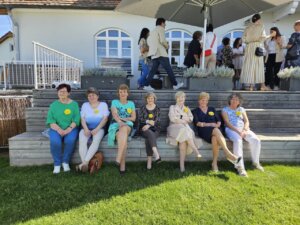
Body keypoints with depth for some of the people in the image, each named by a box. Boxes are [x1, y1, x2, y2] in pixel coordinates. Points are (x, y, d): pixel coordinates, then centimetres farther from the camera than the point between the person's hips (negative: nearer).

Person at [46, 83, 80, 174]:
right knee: (55, 141, -30)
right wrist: (59, 130, -17)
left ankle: (65, 162, -10)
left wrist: (68, 129, -18)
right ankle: (57, 164, -9)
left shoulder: (74, 104, 6)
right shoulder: (53, 105, 10)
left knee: (70, 140, -32)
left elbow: (76, 119, -4)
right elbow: (50, 120, -1)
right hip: (56, 129, 1)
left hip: (71, 129, -1)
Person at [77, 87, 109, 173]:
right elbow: (82, 119, 8)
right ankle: (85, 164, -33)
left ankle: (85, 163, -37)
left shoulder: (103, 105, 10)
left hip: (99, 128, -2)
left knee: (96, 141, -34)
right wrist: (86, 129, -13)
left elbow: (105, 119, -1)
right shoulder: (85, 105, 18)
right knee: (82, 141, -30)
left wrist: (96, 129, -15)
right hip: (86, 128, 2)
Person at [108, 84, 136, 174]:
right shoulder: (114, 102, 15)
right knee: (124, 138, -37)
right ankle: (122, 164, -38)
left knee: (124, 129, -40)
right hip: (116, 124, 0)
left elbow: (133, 118, 11)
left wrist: (122, 118, -5)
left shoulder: (131, 103, 21)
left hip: (128, 125, 1)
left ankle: (118, 159, -45)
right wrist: (120, 122, -26)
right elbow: (114, 114, -4)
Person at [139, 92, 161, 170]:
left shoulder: (157, 109, 10)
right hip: (144, 129, 0)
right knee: (150, 134, -34)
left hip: (155, 129, 0)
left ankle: (149, 160, -31)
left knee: (148, 139, -30)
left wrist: (148, 125, -16)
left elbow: (158, 121, -2)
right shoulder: (143, 108, 13)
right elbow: (140, 119, 2)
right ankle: (157, 155, -47)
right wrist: (148, 121, -13)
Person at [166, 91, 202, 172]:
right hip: (175, 127, -2)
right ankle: (196, 151, -37)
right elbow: (172, 118, 1)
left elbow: (191, 119, 10)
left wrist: (179, 119, -3)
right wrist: (183, 121, -1)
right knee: (184, 130, -37)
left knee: (183, 140, -32)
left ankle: (182, 165, -37)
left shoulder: (187, 109, 27)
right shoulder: (172, 107, 19)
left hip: (185, 128, 2)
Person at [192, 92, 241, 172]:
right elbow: (197, 123, 2)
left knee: (215, 139, -36)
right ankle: (228, 154, -45)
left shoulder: (212, 109, 28)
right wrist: (209, 124, -9)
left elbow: (219, 120, 18)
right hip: (203, 131, -3)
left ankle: (214, 163, -31)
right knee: (216, 130, -38)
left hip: (215, 130, 3)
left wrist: (217, 125, -5)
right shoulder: (195, 111, 17)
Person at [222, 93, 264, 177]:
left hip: (243, 129, 4)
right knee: (238, 140, -36)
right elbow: (227, 123, -4)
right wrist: (238, 131, -17)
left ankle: (256, 162, -1)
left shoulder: (241, 109, 22)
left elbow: (246, 121, 12)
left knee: (256, 140, -22)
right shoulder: (225, 110, 9)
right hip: (231, 129, -4)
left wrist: (244, 130, -10)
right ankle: (240, 167, -35)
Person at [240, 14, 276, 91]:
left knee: (250, 65, 0)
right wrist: (271, 35, 10)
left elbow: (244, 39, 4)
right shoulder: (260, 26, 3)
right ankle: (262, 85, 1)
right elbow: (263, 38, -5)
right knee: (259, 66, 1)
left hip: (249, 47, 2)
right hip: (257, 47, -2)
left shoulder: (248, 28, 10)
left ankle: (251, 85, -4)